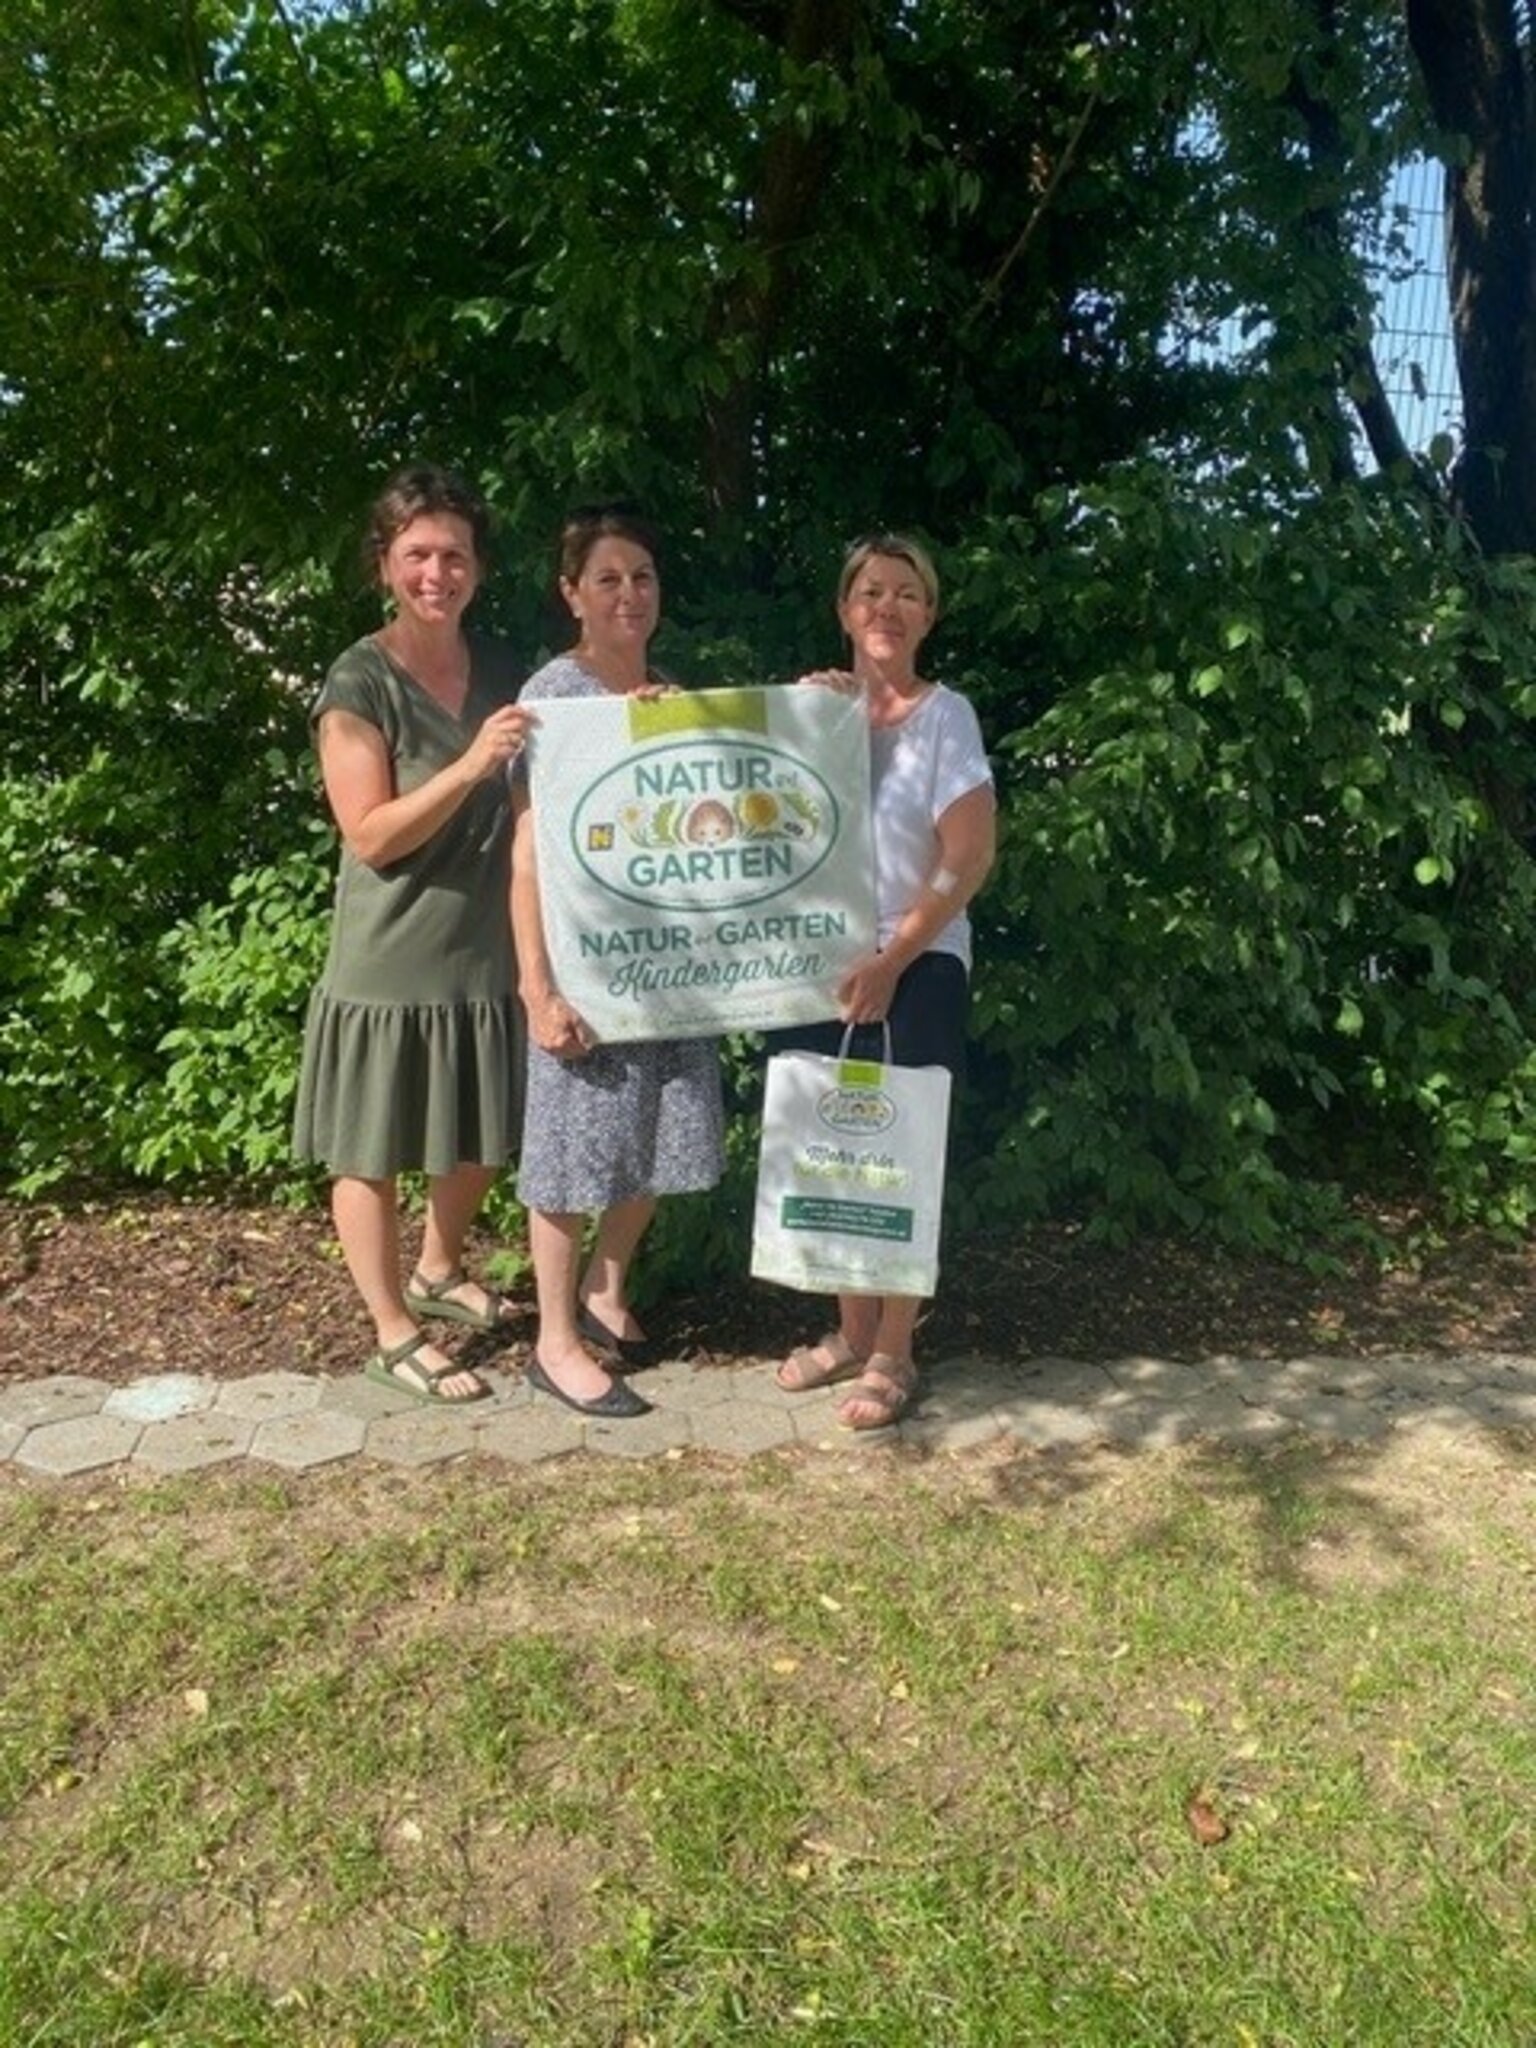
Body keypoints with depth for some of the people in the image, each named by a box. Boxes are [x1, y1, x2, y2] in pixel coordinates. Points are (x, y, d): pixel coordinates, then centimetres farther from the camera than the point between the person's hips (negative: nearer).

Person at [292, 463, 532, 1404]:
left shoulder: (501, 664, 5)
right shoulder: (360, 682, -12)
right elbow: (371, 836, -16)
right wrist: (469, 767, -28)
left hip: (487, 949, 6)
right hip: (391, 962, -6)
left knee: (482, 1141, 19)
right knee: (373, 1155, 6)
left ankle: (439, 1272, 45)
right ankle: (395, 1334, 24)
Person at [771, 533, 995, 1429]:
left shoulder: (945, 714, -3)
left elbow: (969, 857, -10)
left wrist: (891, 961, -15)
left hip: (916, 969, -4)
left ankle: (893, 1354, 13)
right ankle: (852, 1330, 25)